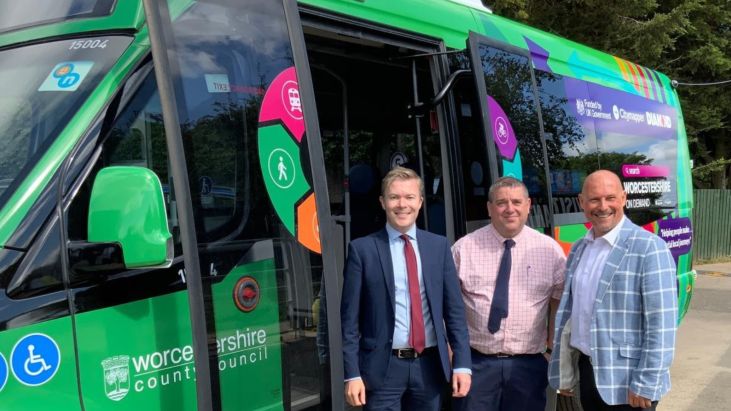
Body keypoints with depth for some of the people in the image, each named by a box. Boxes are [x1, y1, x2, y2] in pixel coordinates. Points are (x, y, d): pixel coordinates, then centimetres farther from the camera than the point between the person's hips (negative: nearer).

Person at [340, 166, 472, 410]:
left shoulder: (439, 246, 6)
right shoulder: (362, 249, -3)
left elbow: (454, 309, 6)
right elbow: (350, 318, -3)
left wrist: (462, 363, 0)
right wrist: (352, 374, -8)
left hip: (430, 366, 3)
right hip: (383, 367, -3)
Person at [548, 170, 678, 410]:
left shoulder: (649, 248, -13)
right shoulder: (578, 249, 8)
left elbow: (662, 324, -16)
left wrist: (645, 385, -17)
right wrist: (564, 373, 12)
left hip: (627, 381, -6)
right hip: (587, 370, 6)